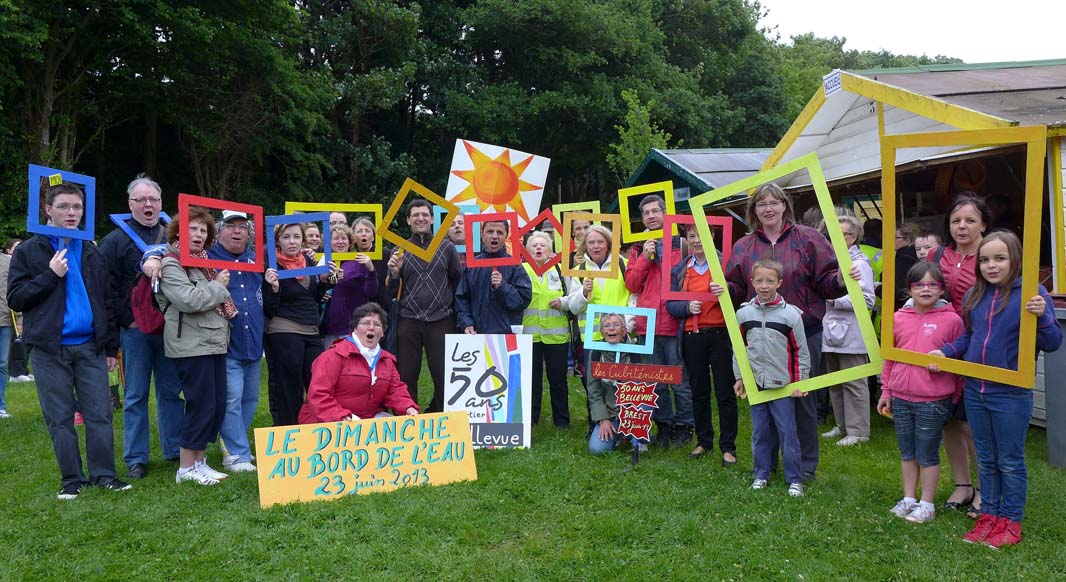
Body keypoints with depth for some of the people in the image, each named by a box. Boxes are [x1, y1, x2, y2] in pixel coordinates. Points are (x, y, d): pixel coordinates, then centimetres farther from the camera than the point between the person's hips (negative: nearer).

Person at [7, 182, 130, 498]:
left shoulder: (92, 253, 12)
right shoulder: (28, 251, 4)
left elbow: (108, 302, 14)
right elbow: (15, 299, -1)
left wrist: (111, 347, 10)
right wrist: (50, 275, -13)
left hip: (90, 346, 2)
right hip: (50, 349, -2)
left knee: (100, 415, 0)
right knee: (60, 419, 4)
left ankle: (104, 475, 9)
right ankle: (72, 479, 14)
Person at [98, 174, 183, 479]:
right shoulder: (116, 239, 2)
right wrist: (127, 320, -10)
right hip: (135, 329, -3)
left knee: (172, 391, 9)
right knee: (136, 396, 4)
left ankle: (176, 450, 19)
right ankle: (136, 458, 12)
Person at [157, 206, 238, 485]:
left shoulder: (204, 261, 18)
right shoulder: (171, 264, -8)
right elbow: (188, 300, -22)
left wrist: (227, 310, 11)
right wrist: (218, 286, -9)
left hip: (215, 342, 9)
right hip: (192, 345, -9)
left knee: (217, 404, 9)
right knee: (202, 404, -7)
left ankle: (199, 460, 20)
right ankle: (186, 467, 4)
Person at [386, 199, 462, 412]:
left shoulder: (447, 247, 4)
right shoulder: (400, 250, 7)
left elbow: (458, 279, 11)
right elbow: (392, 293, 7)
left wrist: (447, 301, 6)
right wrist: (394, 273, -10)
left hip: (440, 321, -1)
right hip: (408, 322, 1)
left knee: (444, 376, 2)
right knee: (406, 377, 4)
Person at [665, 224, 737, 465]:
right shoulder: (679, 270, 10)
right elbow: (670, 304, 7)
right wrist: (687, 307, -12)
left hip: (720, 334, -3)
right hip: (692, 337, 3)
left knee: (725, 392, 0)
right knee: (698, 392, 12)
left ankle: (728, 447, 10)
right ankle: (704, 441, 26)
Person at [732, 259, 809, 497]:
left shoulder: (791, 314, -7)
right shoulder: (743, 313, 2)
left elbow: (801, 352, 0)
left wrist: (800, 382, -1)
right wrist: (739, 377, 11)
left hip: (782, 385, -3)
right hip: (755, 384, 3)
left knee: (787, 431, 1)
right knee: (759, 432, 11)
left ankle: (795, 479, 12)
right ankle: (761, 475, 23)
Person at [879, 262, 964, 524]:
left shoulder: (952, 320, -7)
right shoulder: (898, 318, 4)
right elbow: (888, 358, 12)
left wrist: (956, 396, 1)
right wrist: (886, 392, 14)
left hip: (933, 401, -4)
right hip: (901, 398, 4)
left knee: (928, 455, 6)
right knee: (907, 453, 15)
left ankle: (927, 504, 20)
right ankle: (908, 499, 29)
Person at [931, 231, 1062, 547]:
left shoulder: (1031, 293, -13)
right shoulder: (975, 295, 3)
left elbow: (1052, 343, -14)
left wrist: (1042, 316, -31)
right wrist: (944, 352, 1)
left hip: (1011, 395, -5)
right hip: (974, 392, 5)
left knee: (1010, 462, 9)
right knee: (986, 460, 18)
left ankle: (1010, 522, 23)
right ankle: (988, 515, 30)